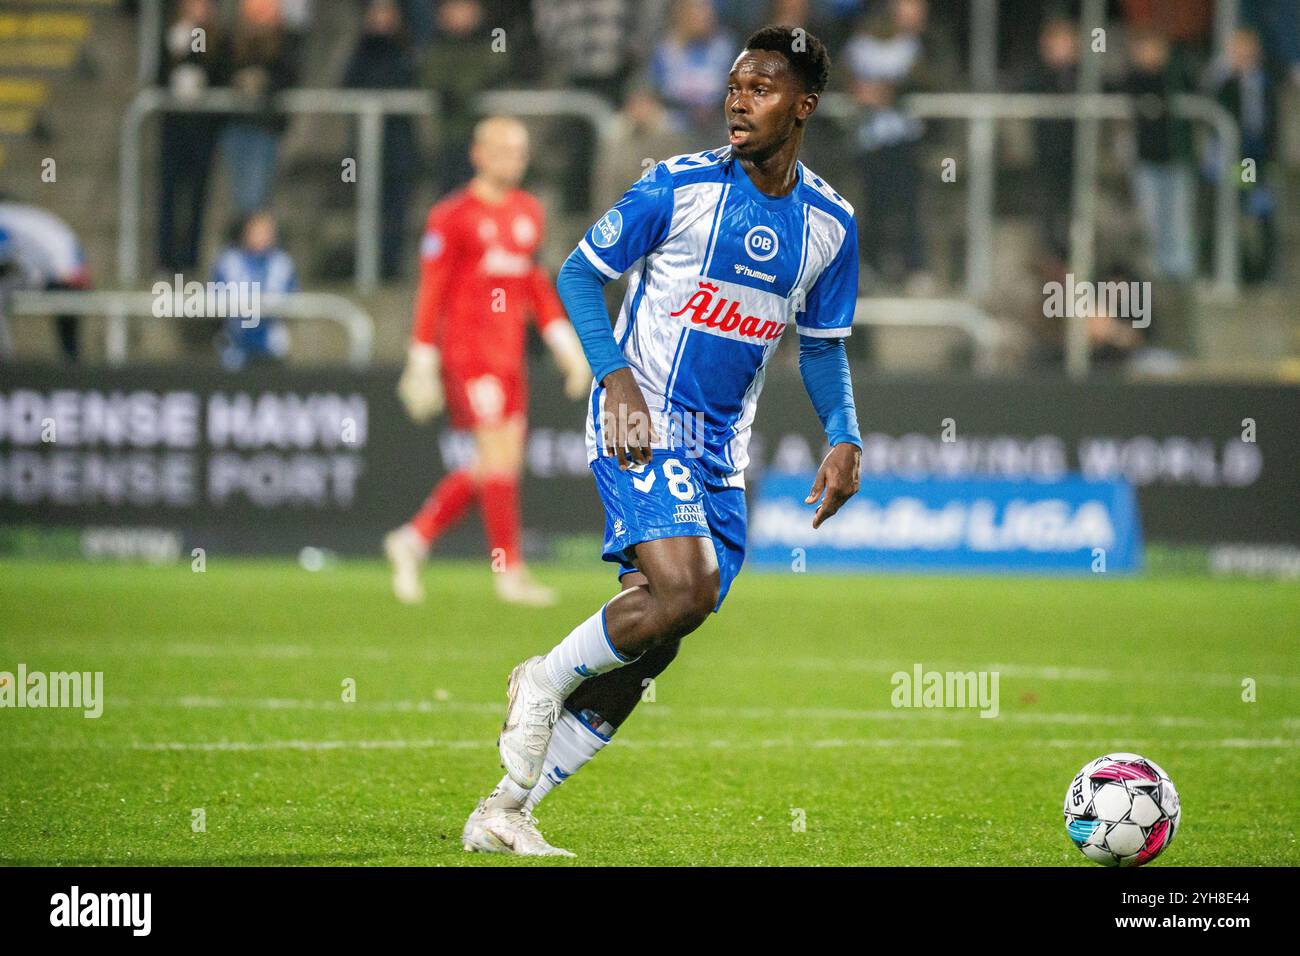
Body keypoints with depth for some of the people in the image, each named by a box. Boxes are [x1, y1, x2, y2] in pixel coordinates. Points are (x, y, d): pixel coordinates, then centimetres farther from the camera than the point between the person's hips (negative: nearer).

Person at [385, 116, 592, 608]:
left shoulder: (529, 212, 14)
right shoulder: (452, 216, -7)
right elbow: (430, 293, -6)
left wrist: (565, 343, 14)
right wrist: (422, 365, -8)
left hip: (509, 354, 7)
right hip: (467, 349, -7)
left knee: (501, 462, 6)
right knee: (499, 454, -10)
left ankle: (412, 539, 18)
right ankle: (510, 572, -5)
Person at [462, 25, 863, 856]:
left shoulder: (830, 223, 5)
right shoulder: (681, 187, -9)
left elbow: (823, 346, 16)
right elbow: (580, 273, -3)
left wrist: (845, 438, 0)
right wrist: (616, 374, -17)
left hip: (722, 451, 5)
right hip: (643, 423, -5)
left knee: (646, 650, 1)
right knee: (687, 586, -28)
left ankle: (506, 810, 9)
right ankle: (545, 681, -2)